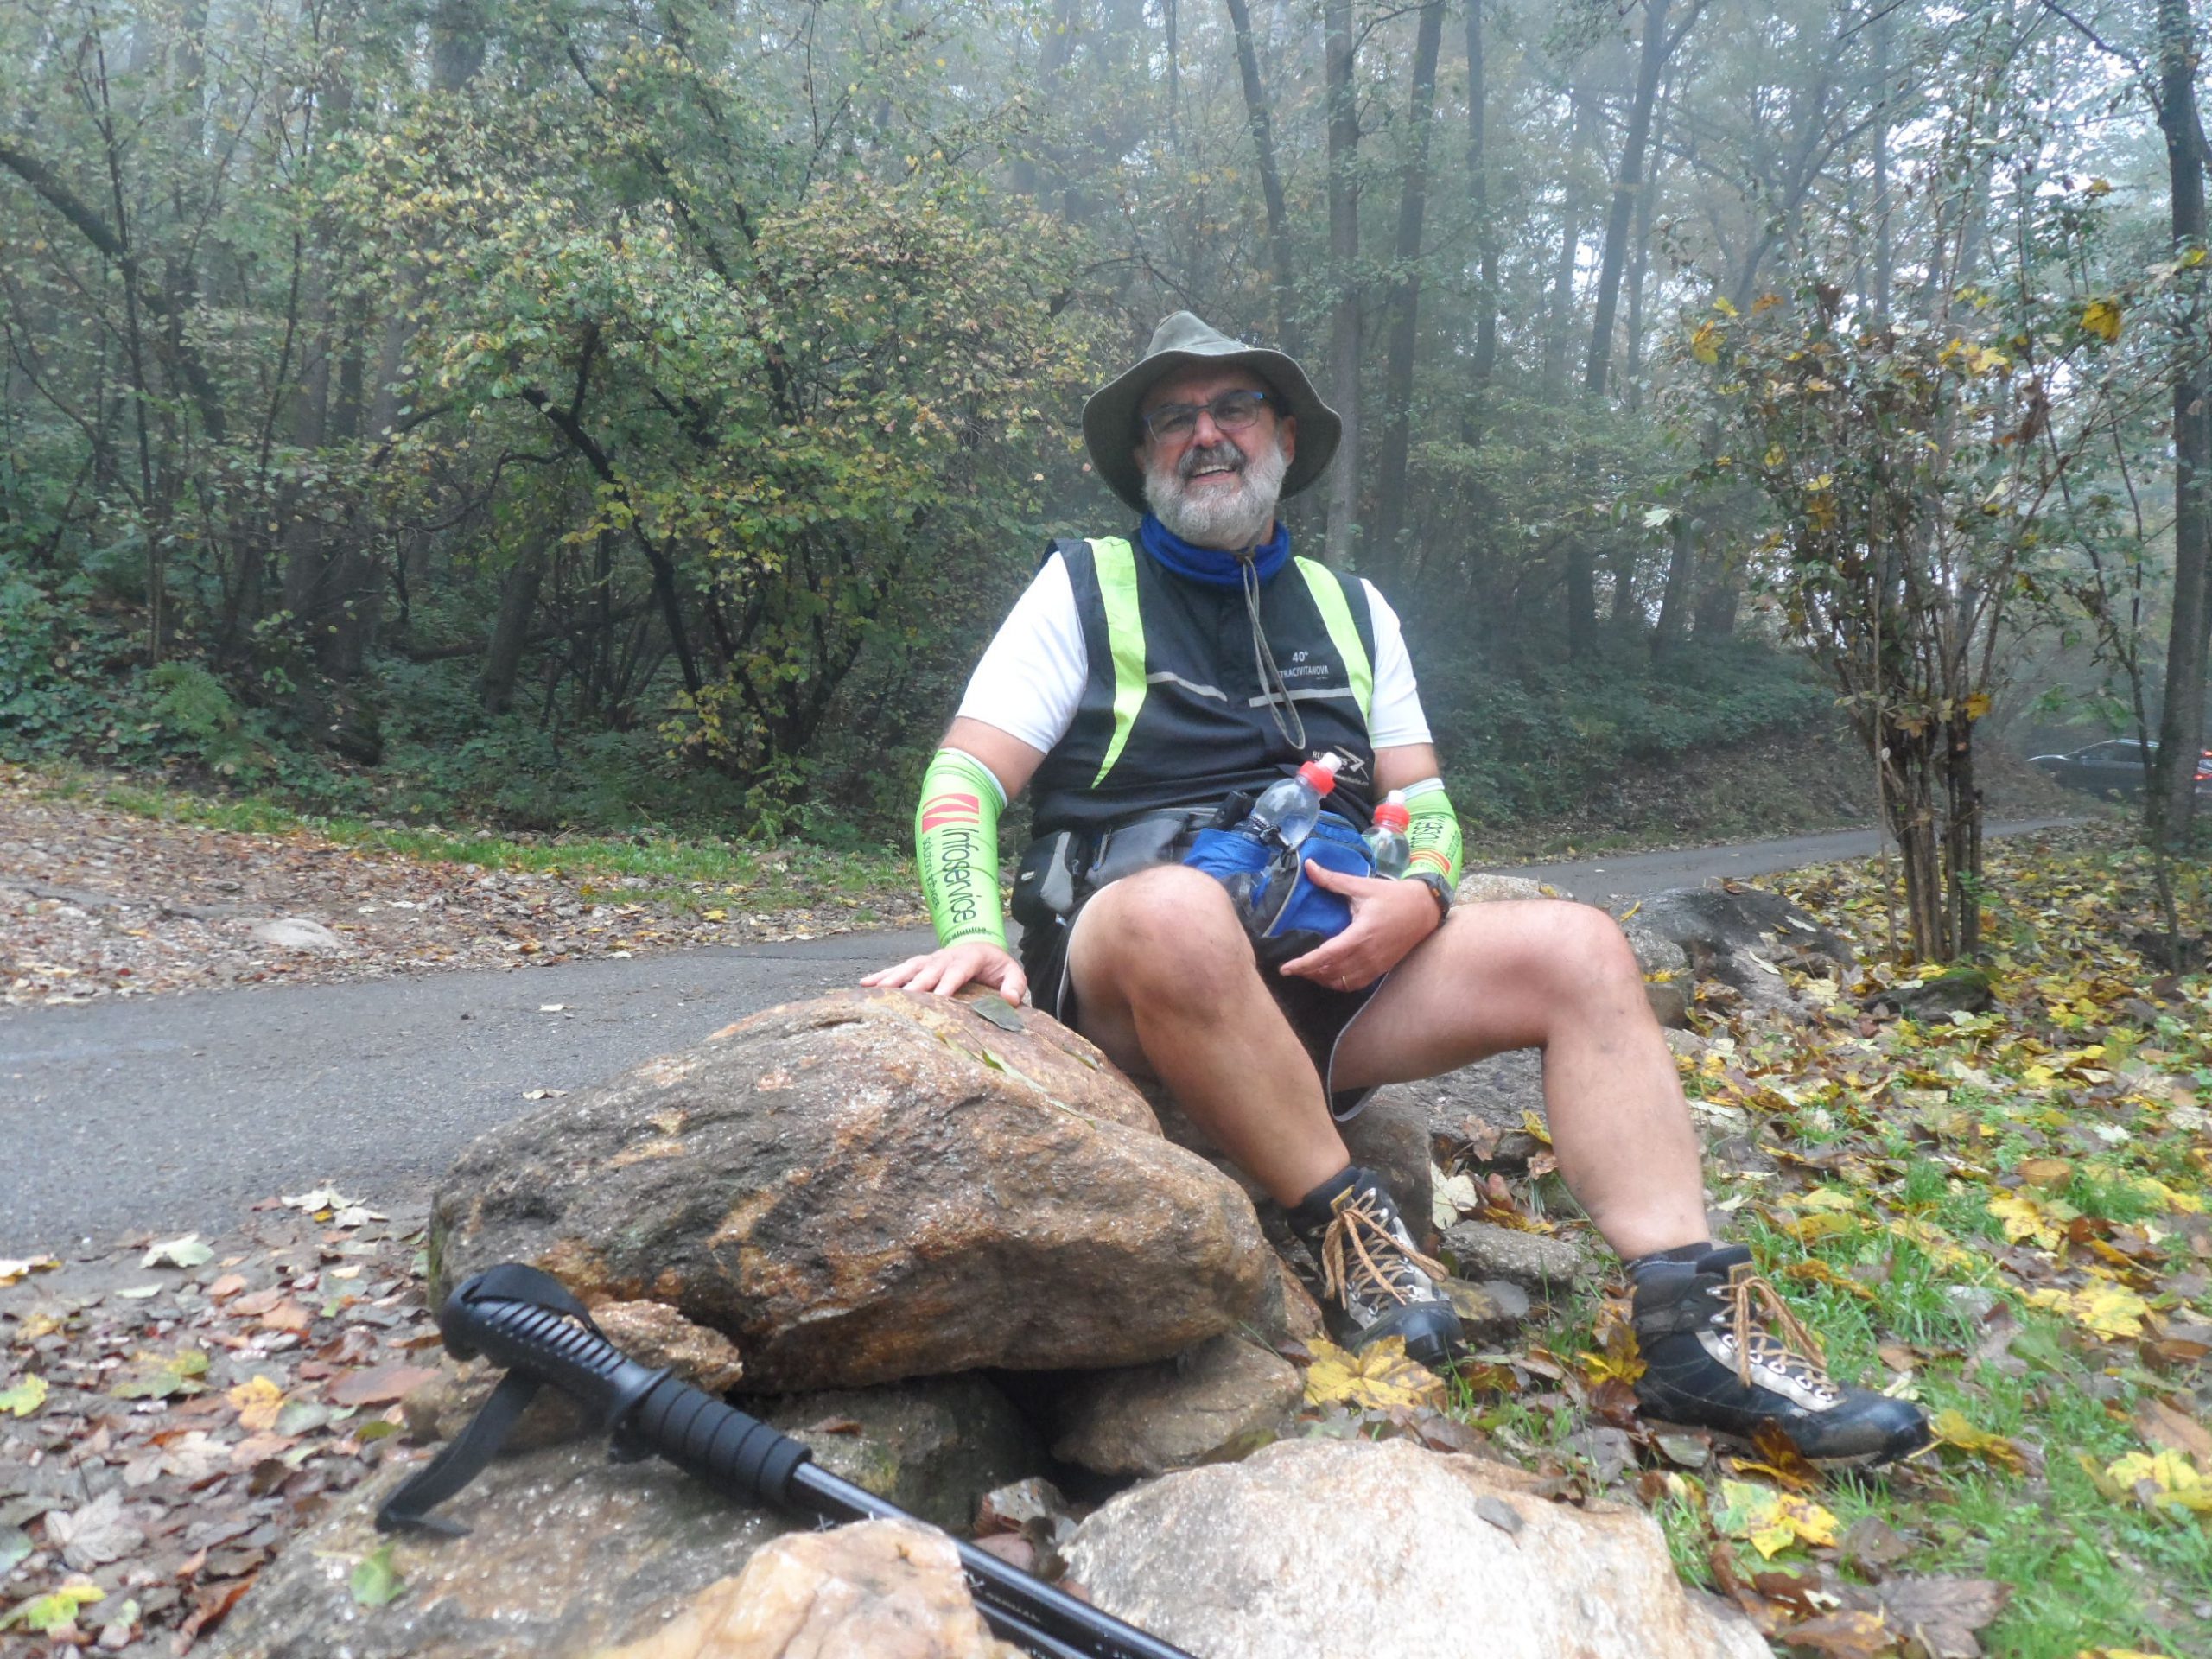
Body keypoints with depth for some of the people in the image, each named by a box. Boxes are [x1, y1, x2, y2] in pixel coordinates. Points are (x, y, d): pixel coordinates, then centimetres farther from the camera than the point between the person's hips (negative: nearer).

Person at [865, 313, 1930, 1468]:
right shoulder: (1085, 587, 8)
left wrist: (1421, 895, -10)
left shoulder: (1349, 608, 20)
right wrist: (976, 933, -22)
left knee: (1579, 949, -14)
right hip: (1125, 972, -4)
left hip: (1327, 964, 5)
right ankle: (1345, 1225, -21)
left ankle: (1695, 1321, -18)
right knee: (1179, 910, -39)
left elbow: (1424, 799, 15)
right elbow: (963, 785, -1)